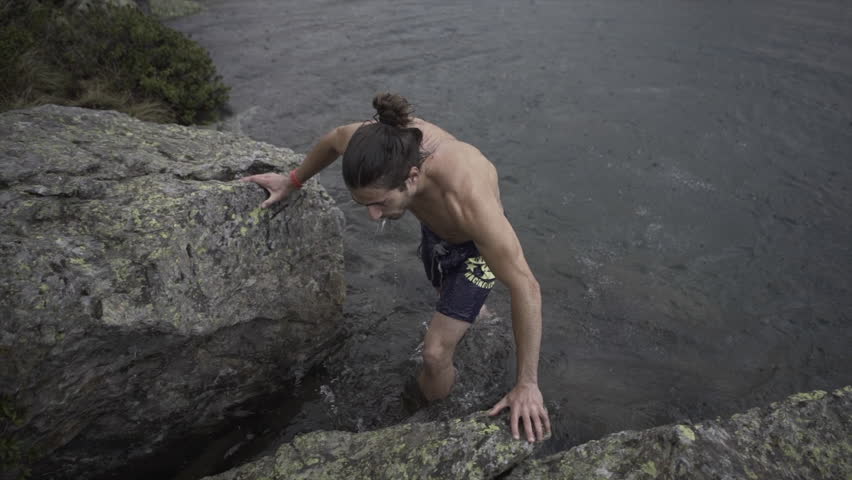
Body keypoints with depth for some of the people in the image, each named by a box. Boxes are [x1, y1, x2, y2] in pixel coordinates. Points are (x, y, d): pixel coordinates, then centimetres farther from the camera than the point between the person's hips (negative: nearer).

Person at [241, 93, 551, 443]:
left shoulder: (470, 201, -50)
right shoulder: (380, 140, -34)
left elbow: (525, 288, -43)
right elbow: (334, 140, -8)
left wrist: (527, 384, -38)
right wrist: (293, 181, 7)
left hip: (476, 246, -5)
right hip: (434, 232, 6)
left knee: (435, 354, -8)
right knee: (448, 294, 34)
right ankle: (472, 313, 71)